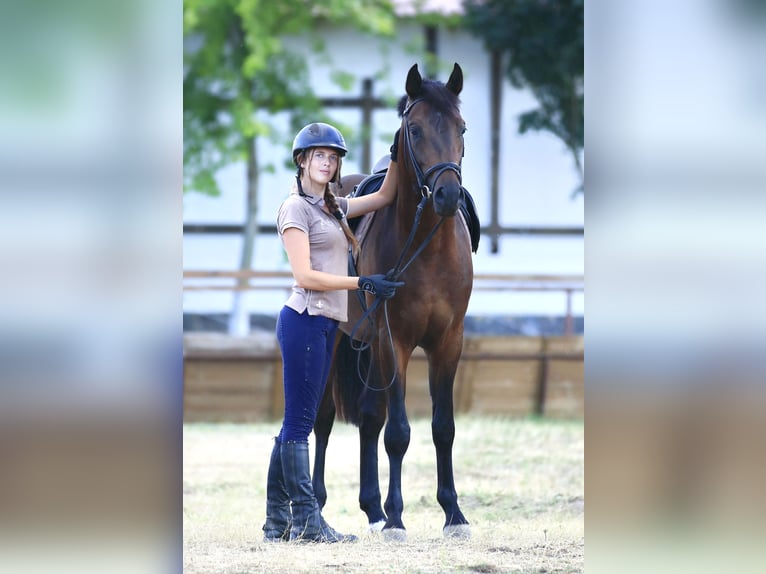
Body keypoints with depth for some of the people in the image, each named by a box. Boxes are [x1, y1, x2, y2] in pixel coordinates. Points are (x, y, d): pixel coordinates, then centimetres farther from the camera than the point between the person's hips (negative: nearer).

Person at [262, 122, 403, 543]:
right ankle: (306, 520, -9)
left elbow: (384, 197, 26)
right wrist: (363, 283, -17)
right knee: (299, 421, -8)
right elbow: (305, 276, -14)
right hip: (305, 321, -9)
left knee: (297, 424, 9)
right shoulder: (296, 208, -7)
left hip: (323, 326, 9)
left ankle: (277, 522, 12)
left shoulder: (333, 207, 18)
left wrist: (396, 158, 10)